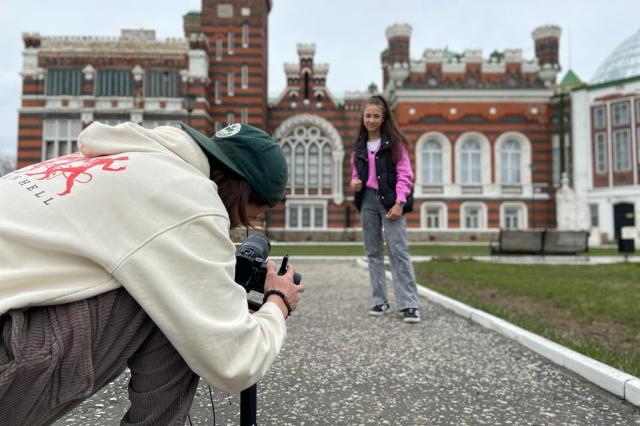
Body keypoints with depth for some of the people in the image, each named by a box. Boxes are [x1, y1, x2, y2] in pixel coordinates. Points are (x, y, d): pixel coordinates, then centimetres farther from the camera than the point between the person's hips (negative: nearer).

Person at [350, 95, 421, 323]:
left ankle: (409, 304, -9)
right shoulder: (359, 145, 14)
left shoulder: (394, 142, 0)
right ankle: (380, 301, 14)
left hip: (389, 200, -5)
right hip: (367, 200, 5)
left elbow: (404, 174, -5)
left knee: (398, 251, -10)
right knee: (373, 252, 7)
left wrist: (399, 203, -15)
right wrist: (355, 182, 0)